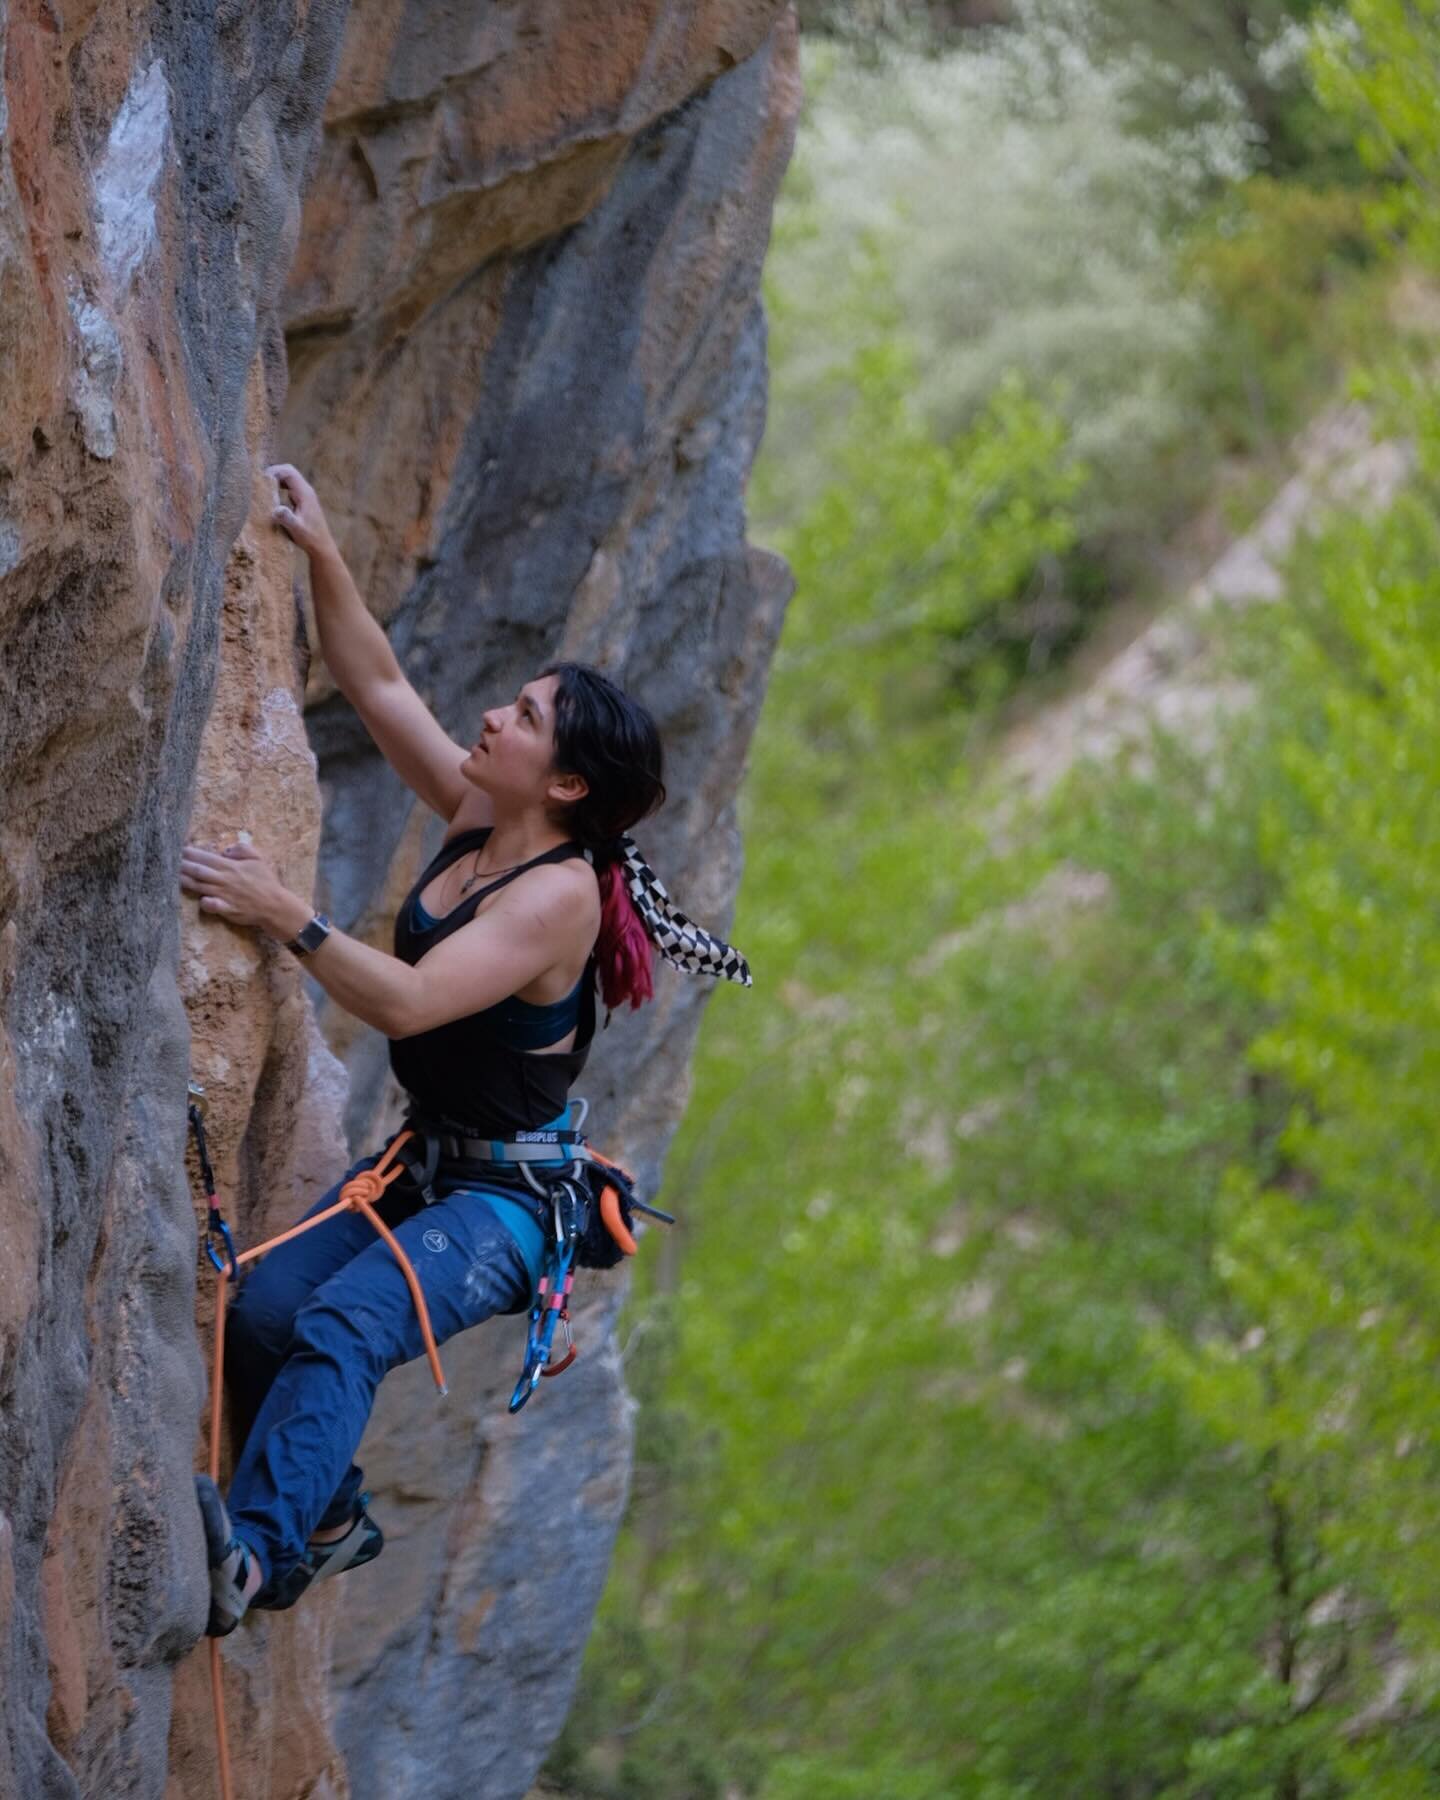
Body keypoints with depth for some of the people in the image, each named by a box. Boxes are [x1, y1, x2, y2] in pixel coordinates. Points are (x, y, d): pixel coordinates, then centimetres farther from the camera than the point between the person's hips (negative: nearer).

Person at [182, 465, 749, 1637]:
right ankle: (329, 1517, 9)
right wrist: (323, 556, -3)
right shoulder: (475, 820, 2)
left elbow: (406, 1003, -31)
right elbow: (377, 682, 8)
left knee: (342, 1327, -31)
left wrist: (285, 915, -32)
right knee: (263, 1309, -10)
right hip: (420, 1157, 8)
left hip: (508, 1198, -8)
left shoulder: (558, 896, -22)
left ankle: (256, 1550, -44)